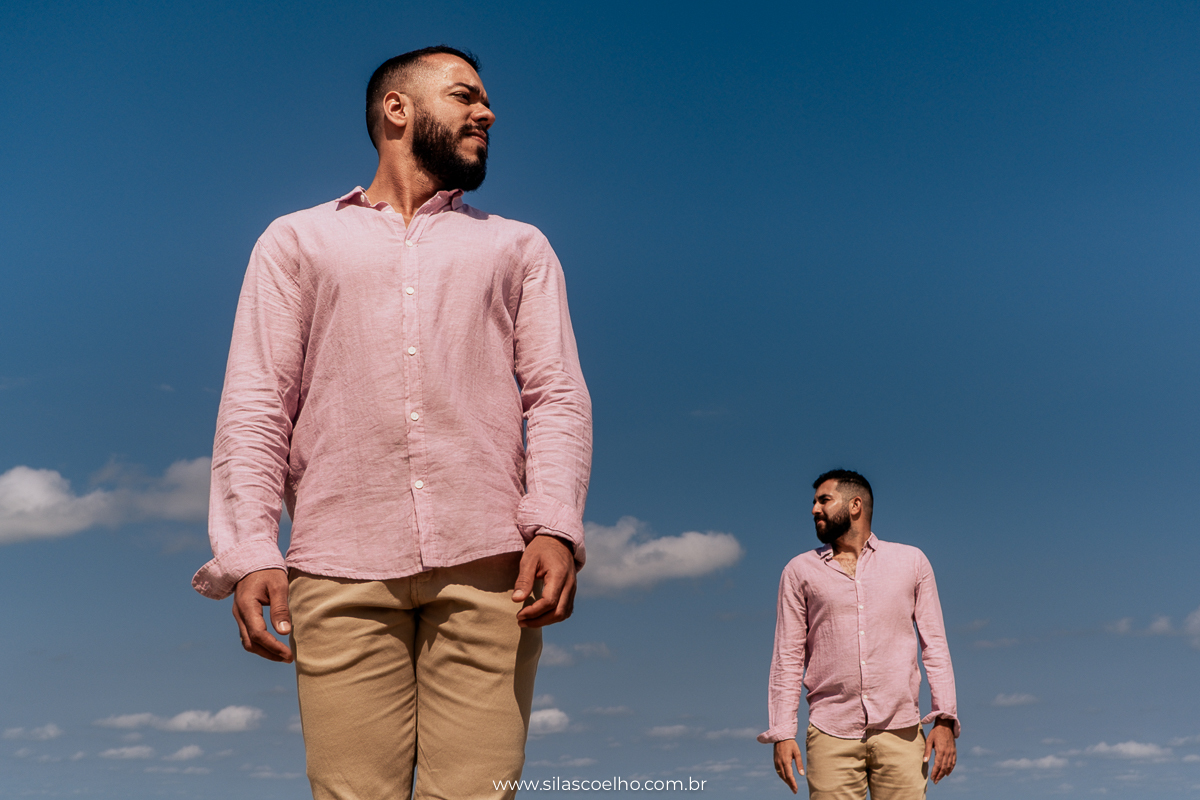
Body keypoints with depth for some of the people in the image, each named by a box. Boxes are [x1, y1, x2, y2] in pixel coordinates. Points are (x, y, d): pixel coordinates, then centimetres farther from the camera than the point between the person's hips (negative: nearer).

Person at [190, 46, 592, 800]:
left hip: (488, 564, 1)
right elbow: (255, 407, 10)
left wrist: (556, 527, -8)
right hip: (342, 568, 0)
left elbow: (558, 396, 10)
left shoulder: (519, 247, 23)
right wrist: (249, 551, -4)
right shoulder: (298, 240, 20)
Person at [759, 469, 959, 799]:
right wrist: (782, 733, -1)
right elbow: (788, 657, 8)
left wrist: (945, 719, -1)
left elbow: (935, 645, 9)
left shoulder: (911, 562, 12)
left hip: (900, 734, 0)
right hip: (831, 736, 0)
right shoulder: (800, 571, 11)